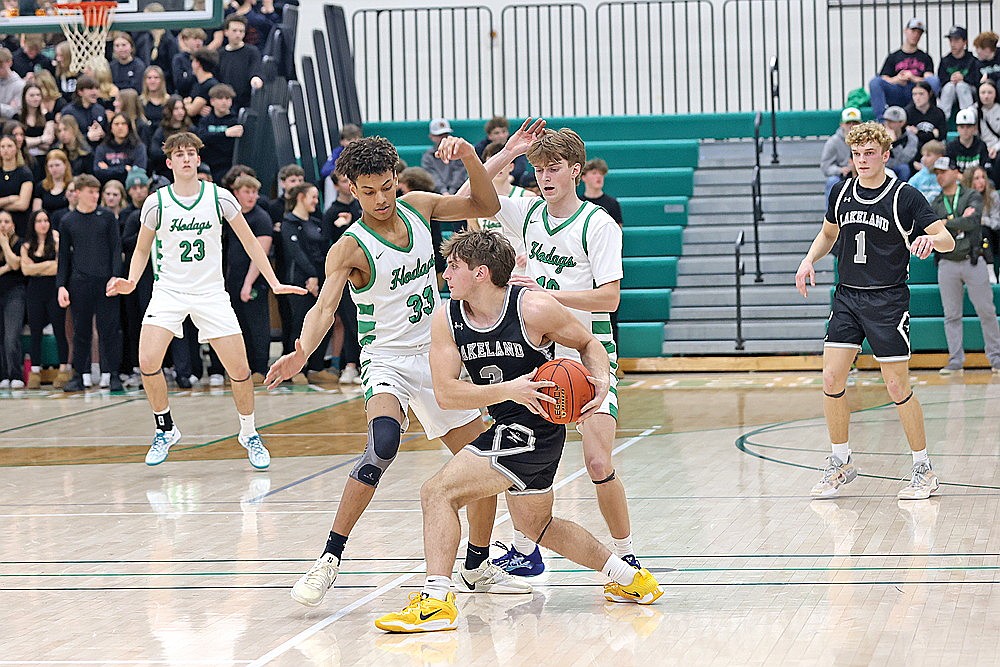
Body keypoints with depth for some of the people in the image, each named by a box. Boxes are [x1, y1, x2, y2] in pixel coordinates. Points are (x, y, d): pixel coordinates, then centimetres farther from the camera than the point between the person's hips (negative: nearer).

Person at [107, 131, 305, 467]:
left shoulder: (219, 197, -3)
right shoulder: (156, 203, -3)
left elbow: (249, 241, 6)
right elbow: (142, 249, 10)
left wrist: (275, 283, 1)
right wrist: (131, 282, -8)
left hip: (211, 292, 0)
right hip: (169, 291, 0)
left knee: (240, 369, -5)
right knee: (148, 362, -18)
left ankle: (249, 434, 20)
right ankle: (165, 429, 5)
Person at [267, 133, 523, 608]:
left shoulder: (417, 207, 0)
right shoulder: (349, 248, -16)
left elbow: (484, 206, 9)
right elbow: (325, 306, -30)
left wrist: (470, 158, -9)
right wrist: (303, 350, -50)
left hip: (436, 356, 6)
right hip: (387, 360, -6)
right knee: (384, 443, -34)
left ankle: (478, 565, 28)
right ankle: (329, 559, -27)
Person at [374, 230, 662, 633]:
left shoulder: (534, 308, -19)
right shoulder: (446, 319, -4)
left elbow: (588, 343, -2)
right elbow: (445, 393, -13)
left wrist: (601, 381, -23)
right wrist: (509, 389, -26)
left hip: (535, 428, -9)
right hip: (507, 429, 9)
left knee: (437, 493, -19)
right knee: (536, 524, 26)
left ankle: (436, 600, -20)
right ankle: (628, 577, 39)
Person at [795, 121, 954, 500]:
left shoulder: (905, 197, -8)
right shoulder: (841, 194, 6)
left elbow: (947, 241, -10)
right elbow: (828, 233, 23)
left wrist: (931, 238, -33)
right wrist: (810, 259, 5)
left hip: (888, 300, -5)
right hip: (847, 296, 5)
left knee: (898, 387, -5)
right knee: (831, 379, -3)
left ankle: (923, 470, 9)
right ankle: (841, 464, 13)